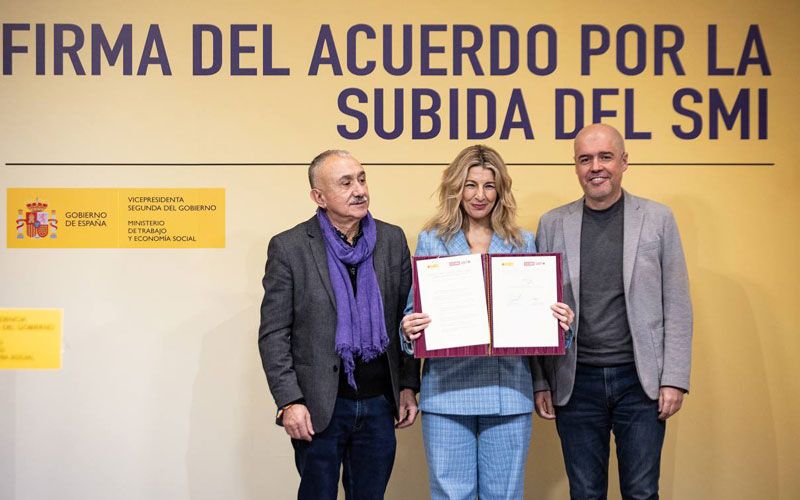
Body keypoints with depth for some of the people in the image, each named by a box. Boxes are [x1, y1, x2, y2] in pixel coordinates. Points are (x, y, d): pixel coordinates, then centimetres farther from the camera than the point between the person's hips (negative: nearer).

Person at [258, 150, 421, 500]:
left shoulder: (392, 240, 5)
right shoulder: (289, 247, -5)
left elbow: (407, 317, 10)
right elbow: (273, 334, -6)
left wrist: (408, 385, 6)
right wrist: (289, 402, -12)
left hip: (380, 403, 3)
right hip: (318, 408, -3)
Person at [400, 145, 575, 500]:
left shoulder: (523, 243, 10)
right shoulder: (431, 241, 8)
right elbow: (414, 310, 8)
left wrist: (561, 320, -9)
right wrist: (409, 329, -14)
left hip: (508, 390, 1)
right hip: (447, 388, -1)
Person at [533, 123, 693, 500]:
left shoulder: (658, 219, 2)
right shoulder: (552, 225, 5)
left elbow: (677, 307, 2)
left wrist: (675, 380, -5)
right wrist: (540, 382, 2)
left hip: (640, 381, -1)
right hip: (576, 383, 1)